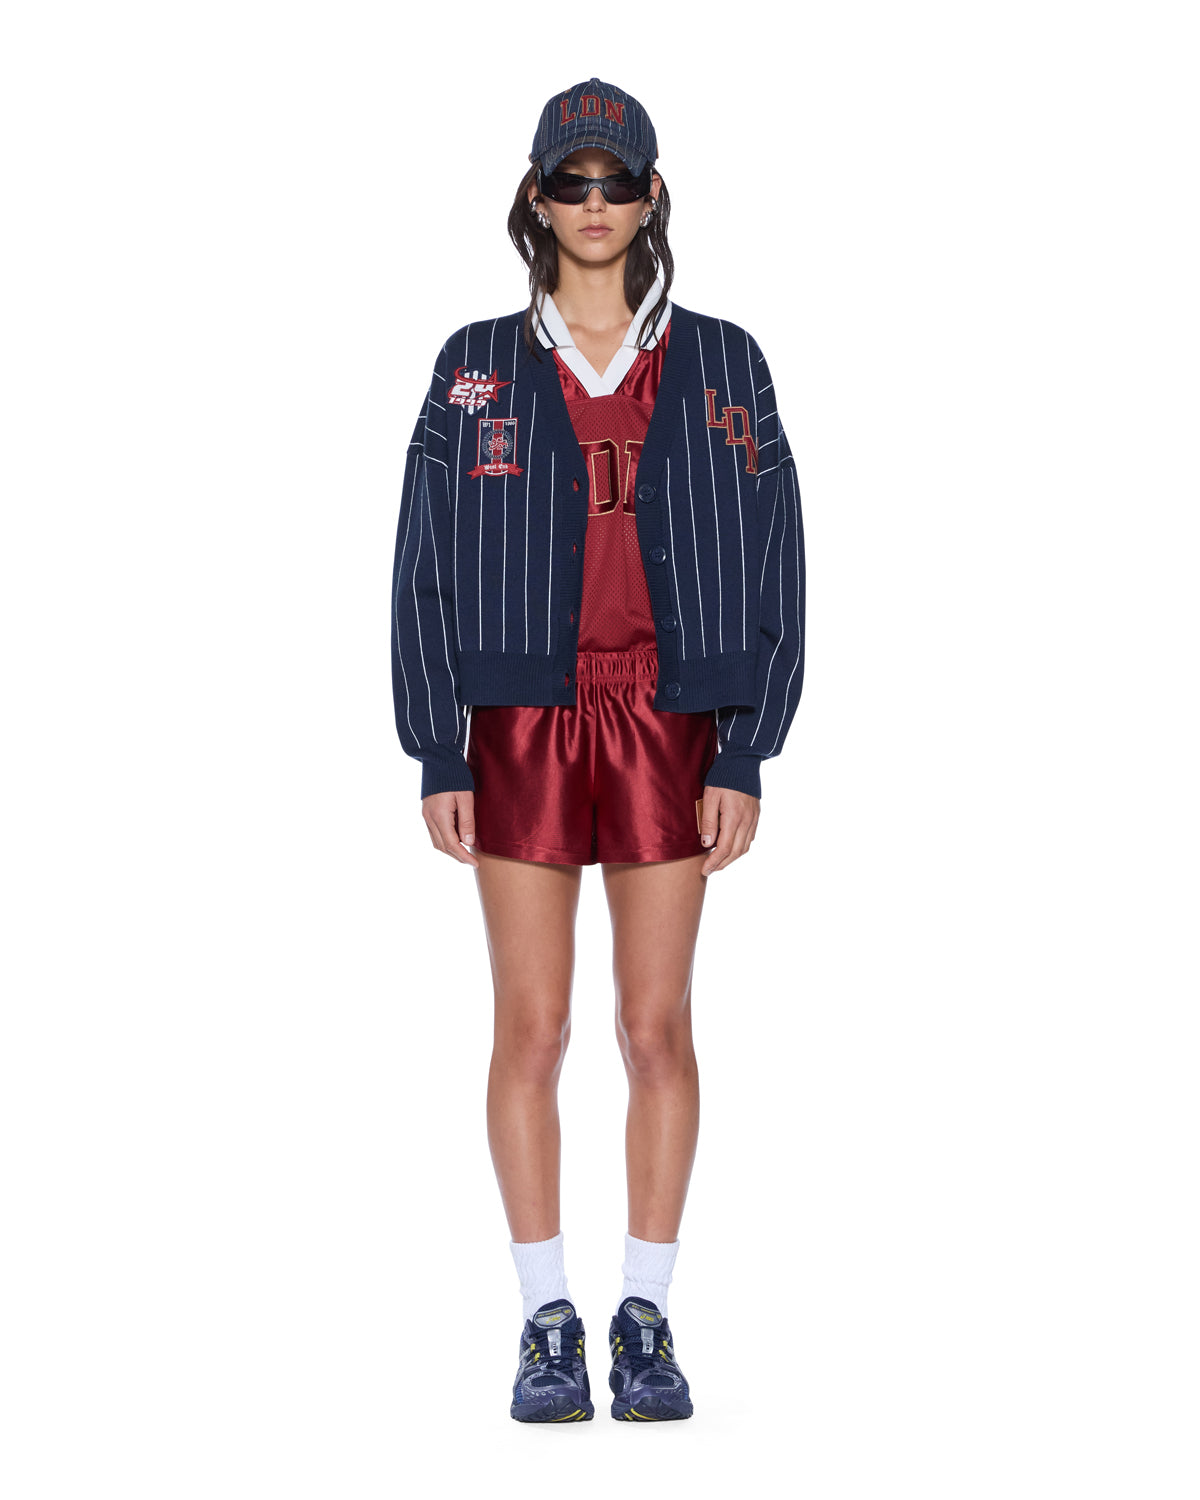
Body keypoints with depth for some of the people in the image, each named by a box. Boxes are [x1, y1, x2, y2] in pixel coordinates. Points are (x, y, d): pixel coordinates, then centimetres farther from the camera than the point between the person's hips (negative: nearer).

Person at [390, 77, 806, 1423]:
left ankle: (647, 1323, 13)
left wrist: (744, 757, -4)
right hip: (521, 723, 0)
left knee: (657, 1028, 2)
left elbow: (769, 565, 3)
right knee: (531, 1028, 0)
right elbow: (425, 568, 4)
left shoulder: (719, 365, 5)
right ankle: (547, 1325, 9)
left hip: (668, 726, 0)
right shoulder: (478, 367, 5)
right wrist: (437, 755, -4)